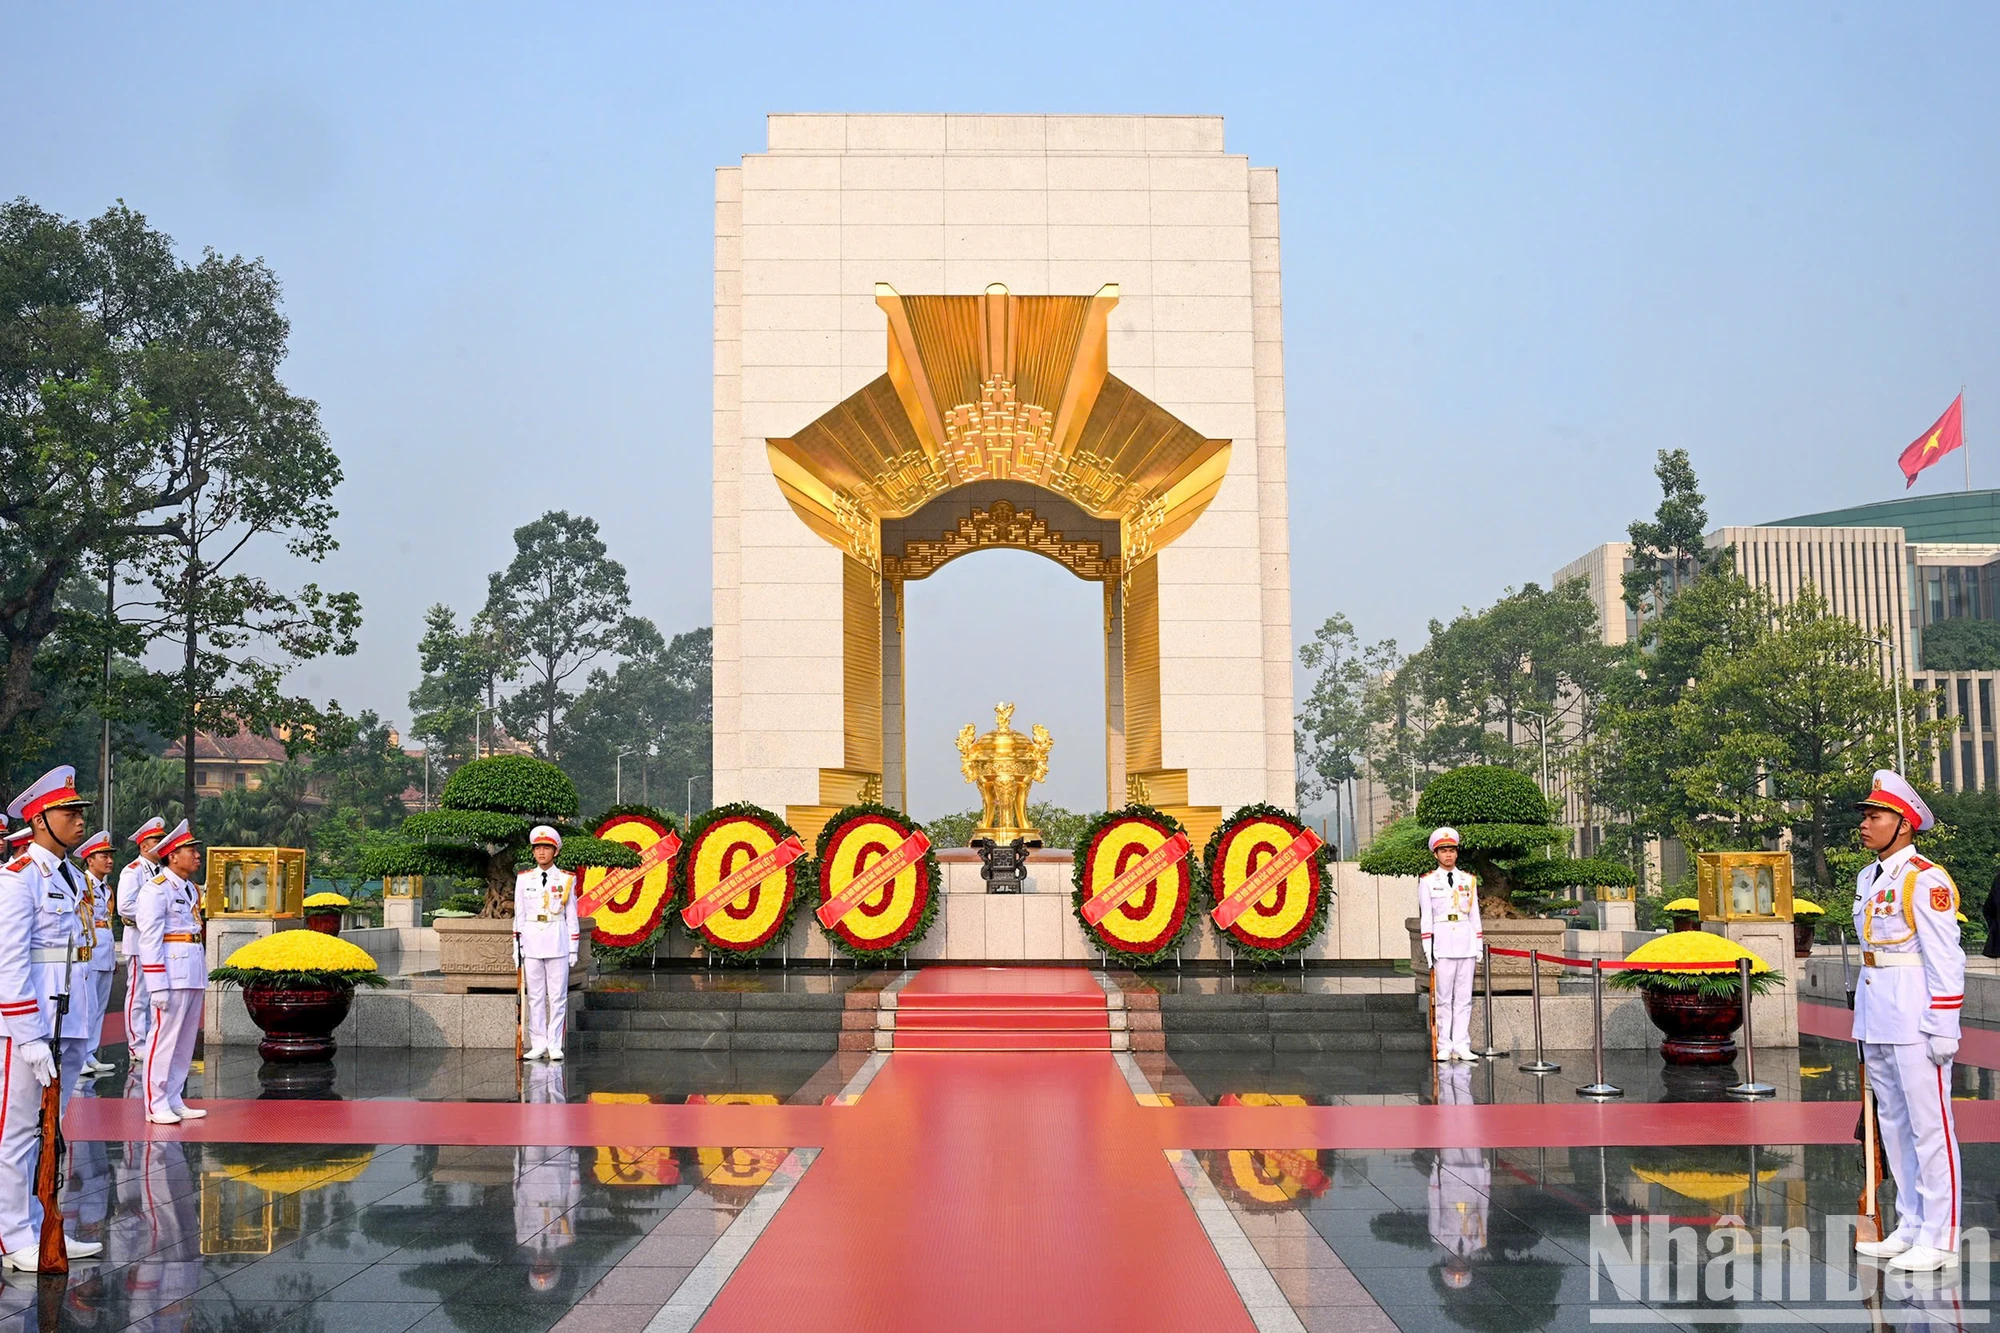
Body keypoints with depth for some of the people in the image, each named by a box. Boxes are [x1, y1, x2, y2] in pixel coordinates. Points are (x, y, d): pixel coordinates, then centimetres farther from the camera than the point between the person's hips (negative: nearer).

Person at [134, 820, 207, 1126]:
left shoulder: (191, 890, 16)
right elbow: (150, 940, -14)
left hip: (194, 974, 8)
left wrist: (202, 976, 15)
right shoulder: (156, 889, -9)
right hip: (171, 974, -8)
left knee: (187, 1040, 11)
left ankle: (175, 1100, 18)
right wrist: (159, 986, -18)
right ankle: (156, 1105, 2)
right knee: (165, 1037, -4)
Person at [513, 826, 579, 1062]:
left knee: (558, 995, -1)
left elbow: (572, 916, 5)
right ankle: (538, 1044, 8)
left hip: (558, 942, -1)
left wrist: (573, 948, 2)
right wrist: (517, 946, 4)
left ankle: (555, 1045, 4)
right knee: (535, 995, 3)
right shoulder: (524, 879, 7)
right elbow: (519, 915, 9)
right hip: (531, 941, 1)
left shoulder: (566, 880, 4)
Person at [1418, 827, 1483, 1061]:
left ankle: (1461, 1045, 6)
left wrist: (1479, 944, 8)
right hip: (1442, 943, -3)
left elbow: (1474, 915, 14)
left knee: (1464, 997, 3)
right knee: (1443, 997, -2)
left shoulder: (1469, 881, 12)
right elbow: (1426, 917, 0)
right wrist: (1427, 947, -6)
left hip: (1466, 944, 3)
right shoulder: (1427, 882, 3)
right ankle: (1444, 1046, 0)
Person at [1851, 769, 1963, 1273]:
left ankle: (1939, 1239, 3)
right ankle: (1910, 1227, 22)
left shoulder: (1926, 880, -12)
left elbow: (1945, 959, -15)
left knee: (1929, 1126, -3)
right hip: (1876, 1020, 9)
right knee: (1894, 1123, 13)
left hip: (1915, 1020, -9)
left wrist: (1942, 1028, -17)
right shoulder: (1867, 879, 14)